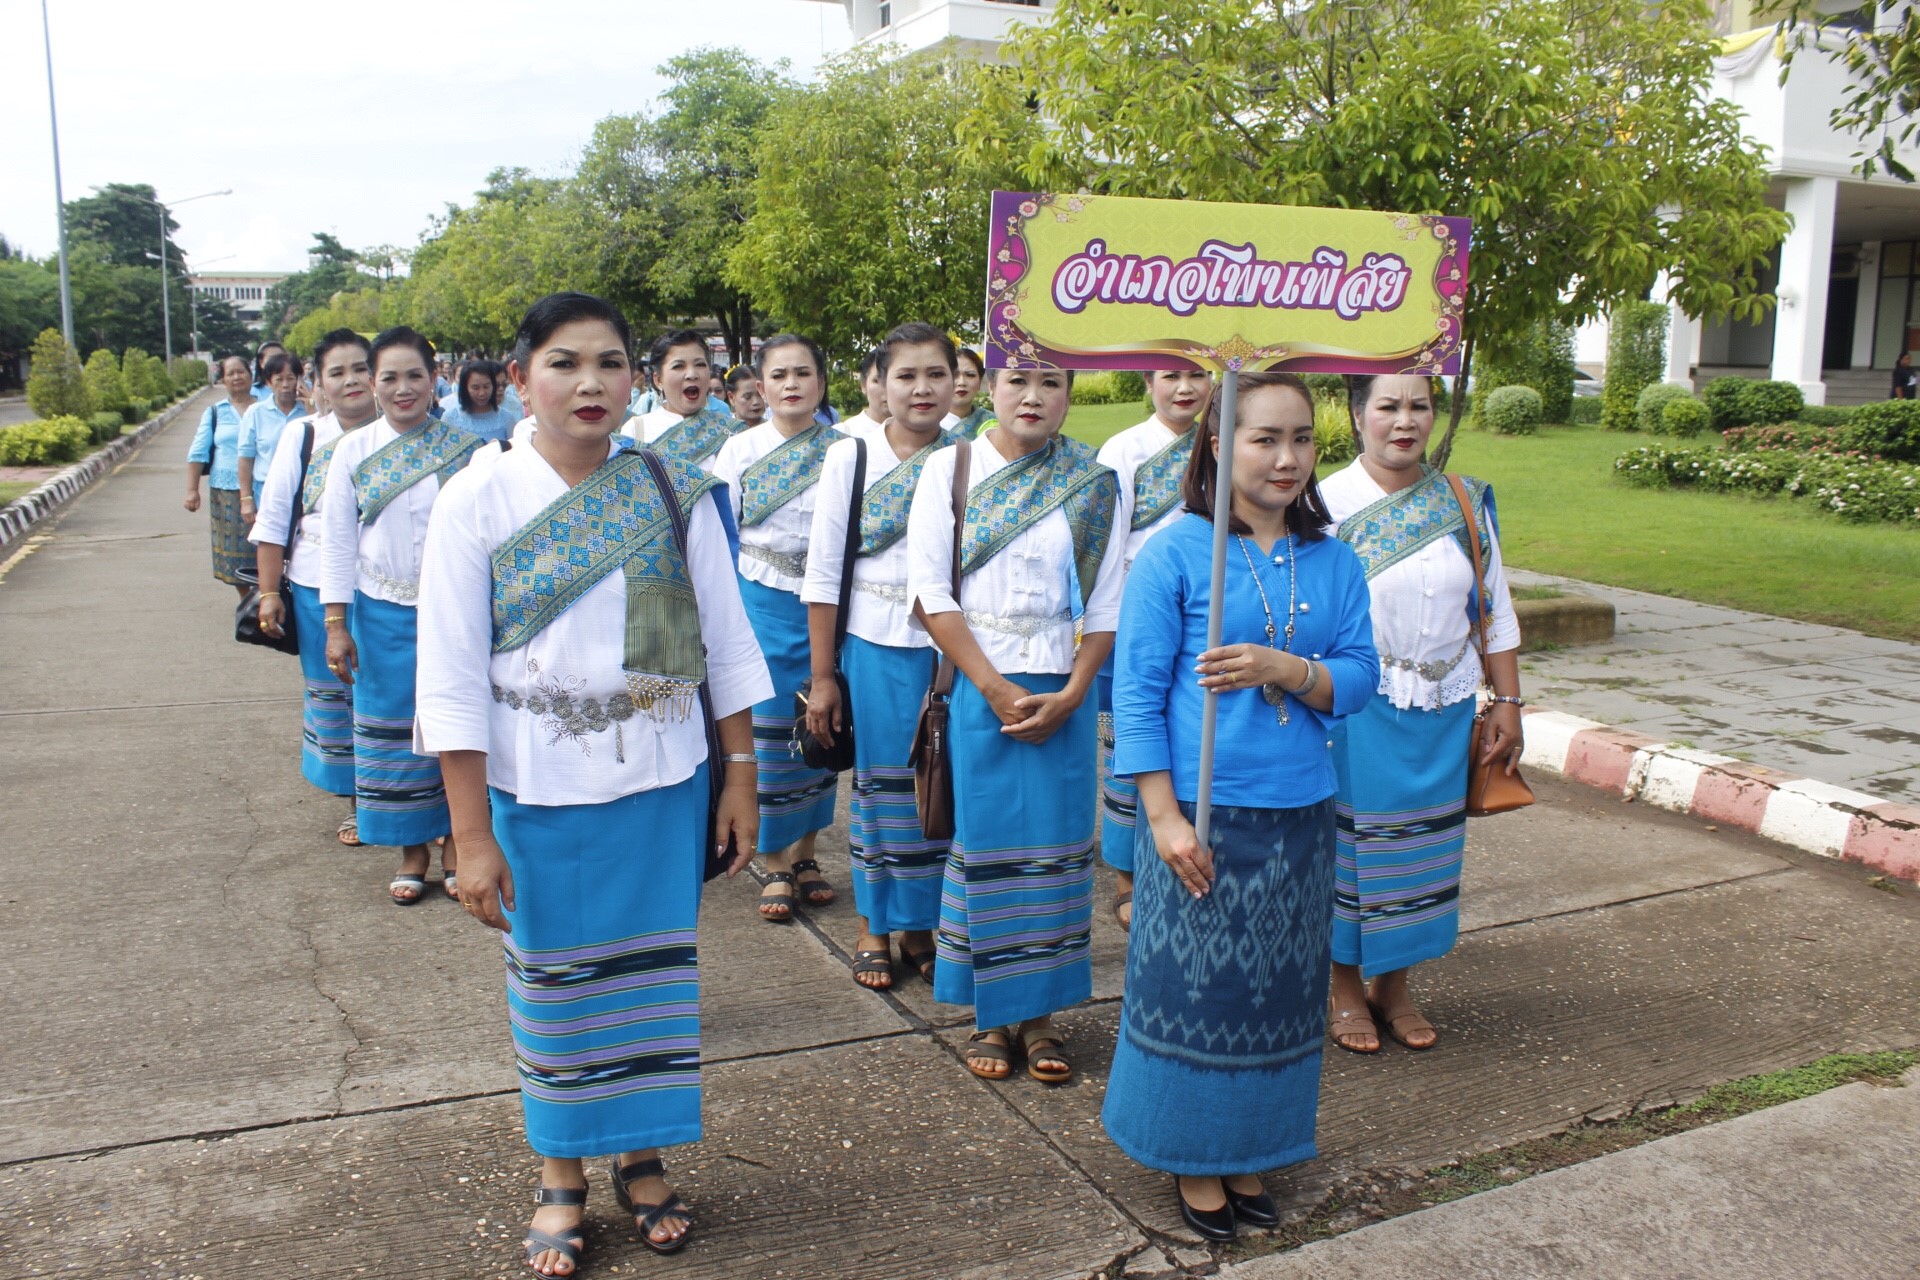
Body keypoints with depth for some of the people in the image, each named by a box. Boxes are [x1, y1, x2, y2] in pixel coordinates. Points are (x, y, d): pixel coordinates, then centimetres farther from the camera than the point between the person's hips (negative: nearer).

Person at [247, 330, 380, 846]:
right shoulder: (303, 437, 2)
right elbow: (273, 519, 5)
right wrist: (269, 591, 1)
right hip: (319, 591, 2)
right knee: (333, 697, 10)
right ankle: (353, 802, 26)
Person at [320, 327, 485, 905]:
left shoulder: (465, 449, -2)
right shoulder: (352, 451, 1)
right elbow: (337, 541, 2)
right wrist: (336, 624, -3)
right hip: (384, 614, 1)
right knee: (393, 732, 7)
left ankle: (455, 842, 22)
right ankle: (412, 851, 22)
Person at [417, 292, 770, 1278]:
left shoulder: (675, 493, -2)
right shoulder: (477, 503, -7)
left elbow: (725, 641, 3)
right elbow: (452, 678, -7)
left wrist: (741, 774, 2)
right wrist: (472, 834, -9)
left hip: (662, 784, 1)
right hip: (539, 791, -1)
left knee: (654, 972, 12)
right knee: (553, 982, 12)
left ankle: (640, 1156, 35)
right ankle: (561, 1174, 34)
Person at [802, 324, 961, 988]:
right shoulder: (850, 457, 0)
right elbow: (823, 572, 0)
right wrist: (822, 677, -2)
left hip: (952, 648, 1)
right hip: (876, 649, -1)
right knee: (880, 785, 7)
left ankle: (921, 927, 25)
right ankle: (874, 928, 24)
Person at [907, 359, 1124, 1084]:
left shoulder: (1095, 485, 4)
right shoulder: (952, 468, 0)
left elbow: (1108, 603, 3)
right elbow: (929, 591, -6)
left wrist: (1070, 694, -9)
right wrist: (994, 688, -12)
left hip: (1063, 692, 2)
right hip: (978, 686, -1)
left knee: (1054, 848, 5)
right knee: (985, 847, 4)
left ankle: (1040, 1012, 19)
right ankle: (992, 1014, 18)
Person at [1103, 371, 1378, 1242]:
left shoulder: (1334, 562, 6)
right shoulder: (1174, 552, -7)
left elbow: (1359, 677, 3)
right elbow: (1137, 690, -9)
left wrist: (1286, 669, -18)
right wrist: (1164, 815, -13)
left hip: (1299, 812, 5)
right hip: (1203, 811, -4)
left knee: (1278, 989, 14)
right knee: (1195, 985, 5)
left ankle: (1250, 1153, 33)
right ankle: (1194, 1162, 25)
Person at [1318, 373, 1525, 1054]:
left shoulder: (1465, 503, 5)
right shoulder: (1327, 504, -8)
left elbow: (1495, 610, 9)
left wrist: (1507, 703, 7)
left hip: (1442, 712, 4)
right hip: (1357, 712, -4)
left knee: (1423, 845, 12)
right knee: (1351, 840, 6)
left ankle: (1394, 983, 29)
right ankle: (1345, 986, 24)